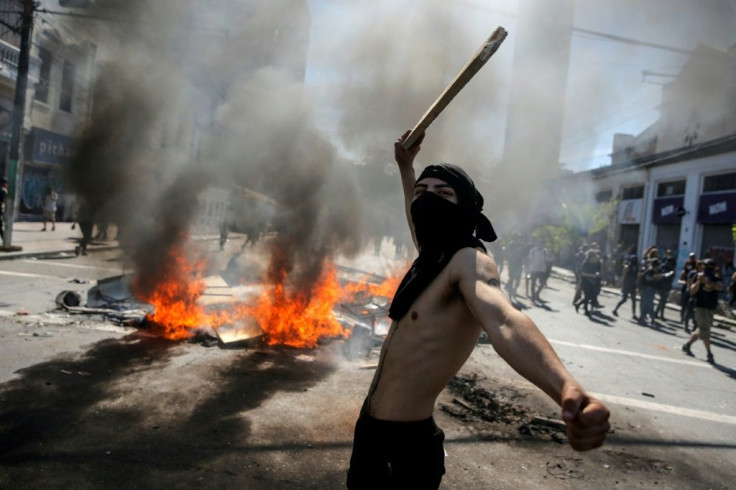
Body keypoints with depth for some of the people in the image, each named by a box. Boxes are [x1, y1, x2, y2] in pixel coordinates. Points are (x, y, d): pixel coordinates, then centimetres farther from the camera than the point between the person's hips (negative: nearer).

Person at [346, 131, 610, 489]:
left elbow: (503, 320, -40)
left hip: (404, 444, -9)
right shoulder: (432, 256, 6)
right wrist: (405, 167, 36)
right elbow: (418, 219, 29)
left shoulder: (468, 260, -20)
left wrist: (566, 389, -57)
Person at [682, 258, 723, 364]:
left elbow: (720, 287, -20)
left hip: (711, 308, 4)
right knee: (705, 330, -8)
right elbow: (692, 292, -11)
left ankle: (687, 345, 27)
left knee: (701, 330, 12)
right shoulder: (698, 276, -5)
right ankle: (709, 354, -4)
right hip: (701, 307, -4)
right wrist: (699, 281, -24)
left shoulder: (716, 278, 2)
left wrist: (709, 282, -34)